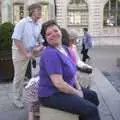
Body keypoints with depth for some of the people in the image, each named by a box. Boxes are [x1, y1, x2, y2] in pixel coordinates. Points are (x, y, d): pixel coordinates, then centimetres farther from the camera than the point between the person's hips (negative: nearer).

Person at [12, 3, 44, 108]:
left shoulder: (39, 25, 3)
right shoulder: (22, 23, -12)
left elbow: (41, 40, 12)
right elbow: (16, 39, -17)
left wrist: (39, 47, -12)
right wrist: (26, 53, -20)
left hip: (33, 51, 5)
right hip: (20, 52, -4)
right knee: (19, 76, 3)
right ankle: (17, 98, 19)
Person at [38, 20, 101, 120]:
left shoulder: (64, 48, 6)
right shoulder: (50, 53, -24)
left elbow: (71, 71, 15)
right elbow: (59, 83, -29)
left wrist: (78, 88, 0)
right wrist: (78, 93, -16)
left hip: (65, 88, 10)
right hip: (52, 95, -10)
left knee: (92, 96, 24)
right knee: (91, 110, -19)